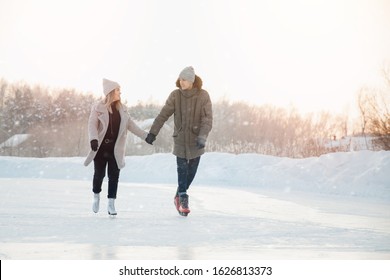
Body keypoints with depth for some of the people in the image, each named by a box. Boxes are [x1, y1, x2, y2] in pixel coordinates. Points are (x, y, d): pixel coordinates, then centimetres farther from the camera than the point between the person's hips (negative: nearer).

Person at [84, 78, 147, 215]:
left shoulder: (122, 109, 6)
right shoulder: (98, 107, -7)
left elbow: (130, 124, 13)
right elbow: (92, 125, -11)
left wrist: (145, 135, 10)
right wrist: (93, 139, -27)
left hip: (115, 148, 3)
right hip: (101, 147, -3)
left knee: (114, 175, 0)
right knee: (99, 174, 4)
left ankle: (111, 204, 6)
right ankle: (96, 197, 31)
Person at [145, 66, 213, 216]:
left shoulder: (203, 96, -9)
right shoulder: (175, 95, -6)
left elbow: (208, 118, -13)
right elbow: (163, 115, -4)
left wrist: (202, 137, -25)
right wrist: (152, 132, -9)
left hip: (196, 140, 0)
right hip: (180, 138, 0)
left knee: (191, 170, 8)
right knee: (182, 169, -7)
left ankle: (179, 196, 29)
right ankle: (183, 199, -1)